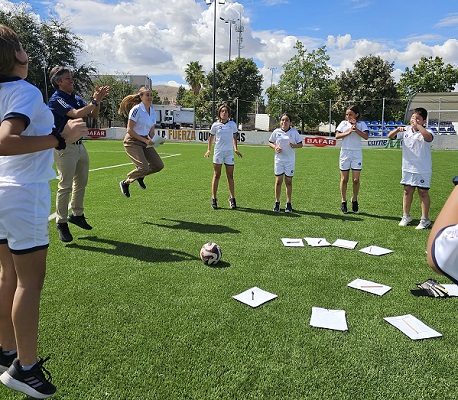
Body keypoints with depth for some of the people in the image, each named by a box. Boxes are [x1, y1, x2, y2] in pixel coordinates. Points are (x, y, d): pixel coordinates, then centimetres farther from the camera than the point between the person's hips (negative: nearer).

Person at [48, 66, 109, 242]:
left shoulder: (77, 98, 14)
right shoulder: (56, 99, -10)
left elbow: (93, 115, 11)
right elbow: (77, 114, -24)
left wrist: (97, 100, -4)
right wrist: (95, 101, -17)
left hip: (80, 145, 8)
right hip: (65, 147, -8)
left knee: (81, 183, 14)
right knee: (65, 186, -5)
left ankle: (77, 214, 28)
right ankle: (61, 223, 4)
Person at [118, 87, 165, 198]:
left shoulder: (153, 112, 8)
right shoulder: (136, 109, -14)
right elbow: (129, 130, -17)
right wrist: (145, 140, -20)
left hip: (145, 141, 8)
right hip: (132, 142, -7)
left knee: (159, 165, -1)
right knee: (144, 167, -20)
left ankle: (140, 176, 25)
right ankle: (125, 183, 7)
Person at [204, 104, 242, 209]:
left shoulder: (232, 124, 6)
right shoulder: (215, 125, 2)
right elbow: (211, 137, 13)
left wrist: (235, 149, 11)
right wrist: (209, 150, 9)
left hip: (229, 152, 2)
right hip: (218, 152, -1)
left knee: (230, 176, 4)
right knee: (216, 175, 0)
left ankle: (232, 198, 14)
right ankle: (213, 199, 7)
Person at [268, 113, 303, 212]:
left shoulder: (294, 132, 1)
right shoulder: (276, 132, 3)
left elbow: (300, 144, 5)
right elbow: (270, 142, 13)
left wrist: (294, 146, -16)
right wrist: (275, 147, -8)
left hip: (290, 160, 0)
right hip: (279, 159, 1)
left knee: (289, 182, 4)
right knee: (278, 181, 1)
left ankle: (288, 204, 12)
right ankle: (277, 202, 13)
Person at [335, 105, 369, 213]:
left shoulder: (361, 124, 4)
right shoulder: (343, 123, 7)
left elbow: (366, 136, -10)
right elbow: (337, 136, -5)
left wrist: (355, 128, -16)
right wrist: (349, 131, -14)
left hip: (357, 154, -1)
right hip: (345, 153, 1)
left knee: (356, 179, -3)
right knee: (344, 179, 4)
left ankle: (354, 200, 18)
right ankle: (343, 202, 14)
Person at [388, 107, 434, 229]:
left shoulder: (427, 131, -10)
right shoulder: (406, 130, 4)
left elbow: (429, 138, -33)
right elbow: (390, 136, 1)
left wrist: (417, 126, -34)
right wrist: (397, 130, -19)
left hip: (423, 169, -4)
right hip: (408, 168, 4)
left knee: (423, 192, 1)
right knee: (407, 191, 12)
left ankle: (425, 219, 11)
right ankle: (406, 216, 25)